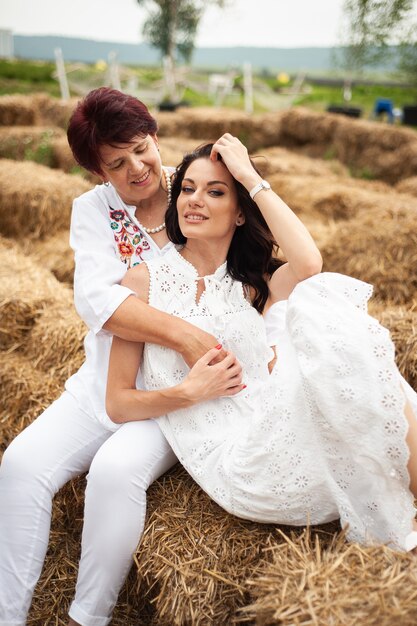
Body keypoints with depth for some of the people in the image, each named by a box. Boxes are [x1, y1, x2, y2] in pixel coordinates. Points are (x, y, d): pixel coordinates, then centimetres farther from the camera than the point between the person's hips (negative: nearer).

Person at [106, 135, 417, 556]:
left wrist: (251, 177, -5)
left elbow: (307, 263, -12)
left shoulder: (254, 281, 15)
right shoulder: (146, 280, 5)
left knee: (321, 297, -20)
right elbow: (118, 405, 4)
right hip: (234, 467, -4)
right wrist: (190, 392, -12)